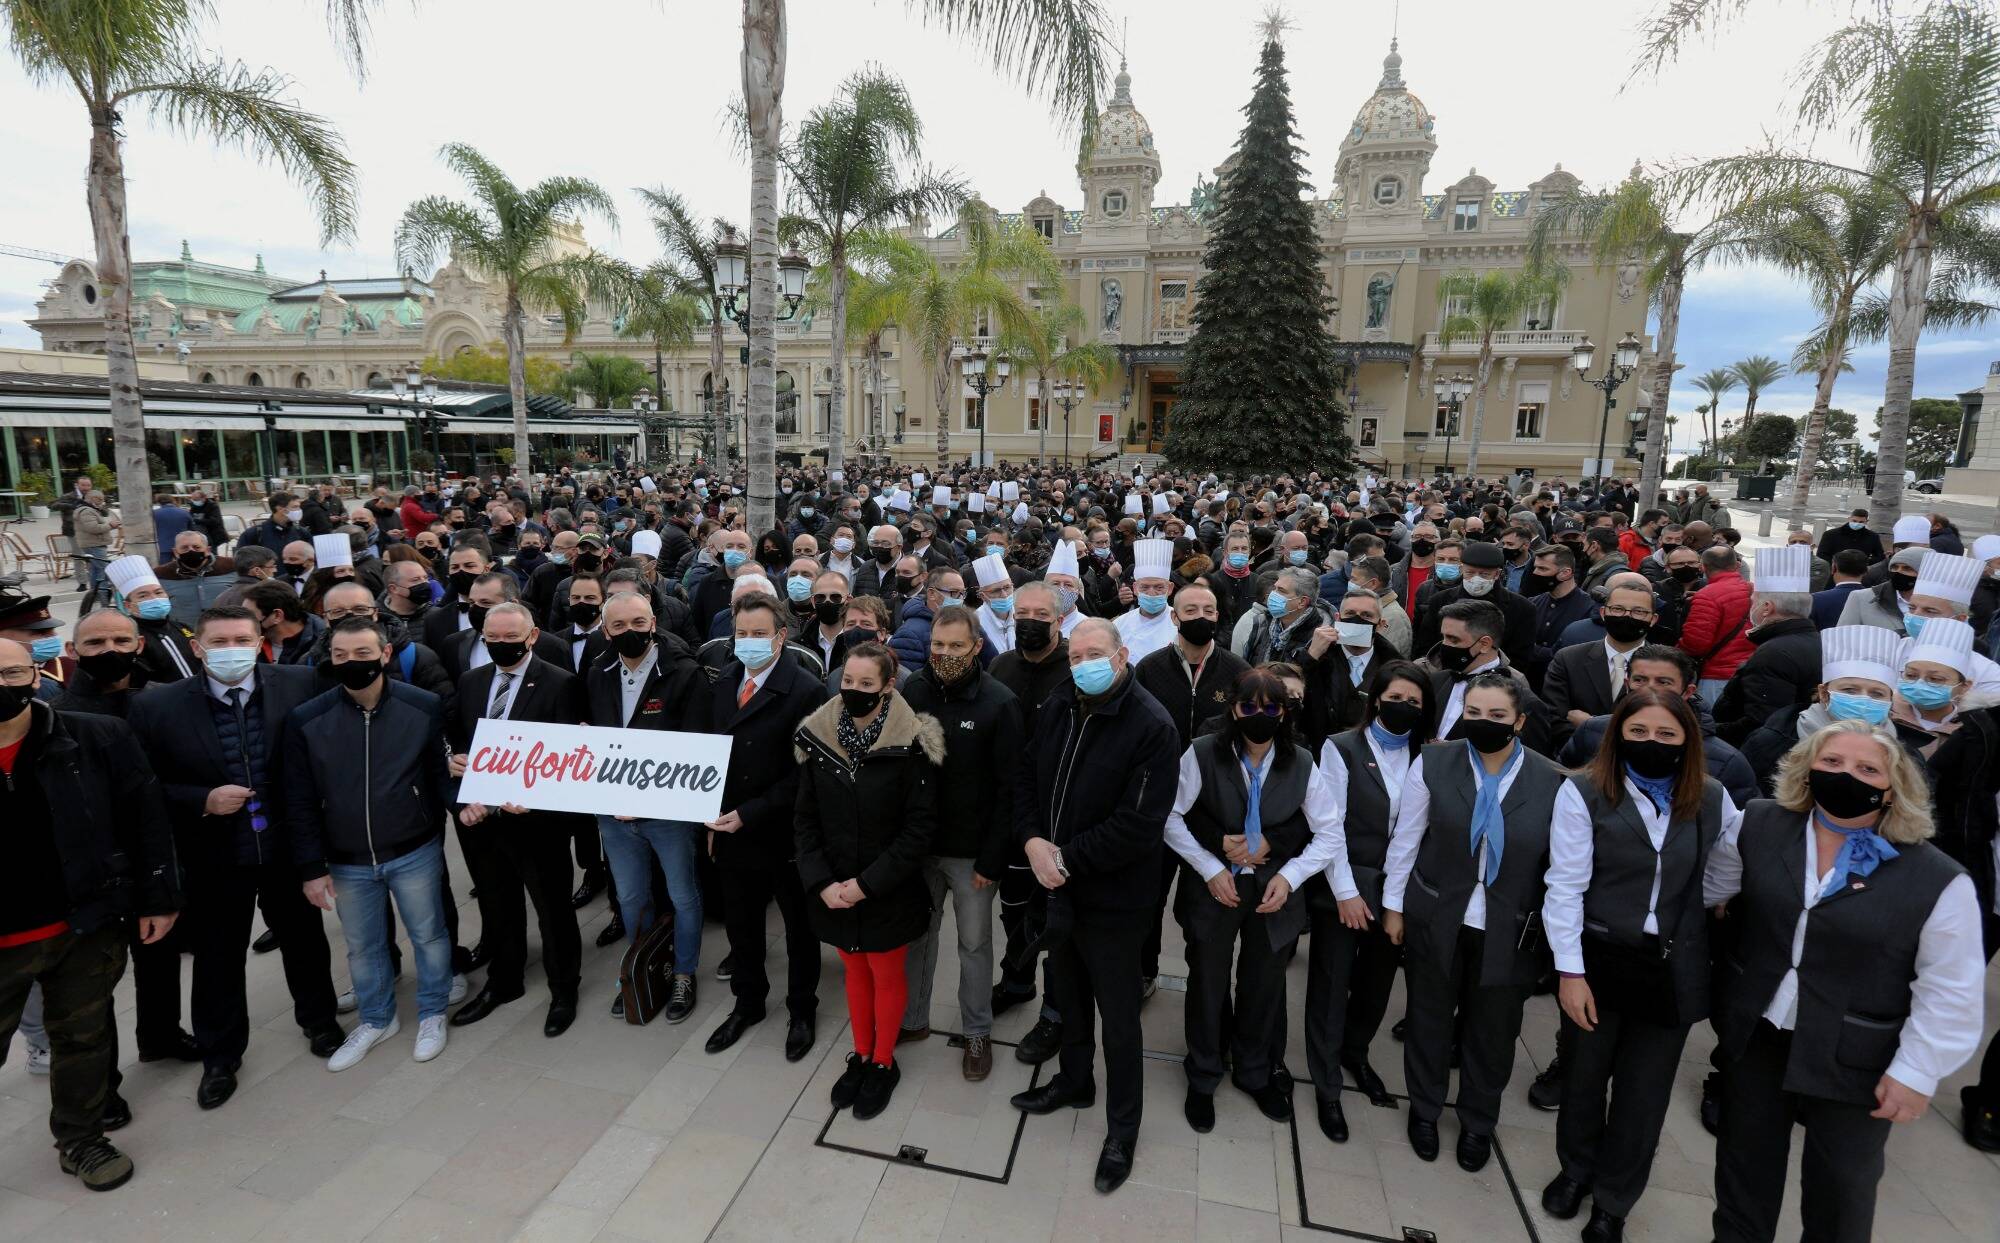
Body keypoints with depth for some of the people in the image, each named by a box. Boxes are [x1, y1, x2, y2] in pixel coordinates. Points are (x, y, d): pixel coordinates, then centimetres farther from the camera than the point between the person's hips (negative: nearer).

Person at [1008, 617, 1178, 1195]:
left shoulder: (1151, 725, -21)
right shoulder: (1057, 709, -1)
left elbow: (1139, 824, -24)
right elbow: (1025, 778, 6)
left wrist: (1067, 856, -21)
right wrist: (1032, 840, -11)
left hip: (1111, 896, -6)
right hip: (1056, 886, 6)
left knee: (1118, 1015, 11)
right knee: (1069, 994, 26)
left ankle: (1122, 1128, 33)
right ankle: (1075, 1080, 50)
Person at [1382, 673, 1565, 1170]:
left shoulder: (1552, 783, -10)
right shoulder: (1434, 764, -10)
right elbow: (1405, 839, -3)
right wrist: (1393, 906, 0)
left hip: (1508, 932, 0)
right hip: (1436, 920, 0)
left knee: (1492, 1031, 18)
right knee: (1430, 1019, 18)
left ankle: (1478, 1123, 44)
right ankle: (1424, 1111, 43)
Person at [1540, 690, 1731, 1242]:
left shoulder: (1713, 797, -1)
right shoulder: (1583, 792, -12)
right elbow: (1565, 886, -12)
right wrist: (1570, 971, -14)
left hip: (1674, 968, 2)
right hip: (1600, 959, -2)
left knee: (1644, 1093, 13)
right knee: (1584, 1074, 17)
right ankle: (1576, 1169, 43)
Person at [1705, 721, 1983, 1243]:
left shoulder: (1938, 880, -15)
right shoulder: (1758, 826, -7)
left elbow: (1950, 993, -11)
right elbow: (1706, 885, 8)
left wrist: (1916, 1072, -11)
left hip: (1853, 1062, -3)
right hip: (1755, 1037, 3)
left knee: (1840, 1191, 17)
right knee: (1745, 1164, 22)